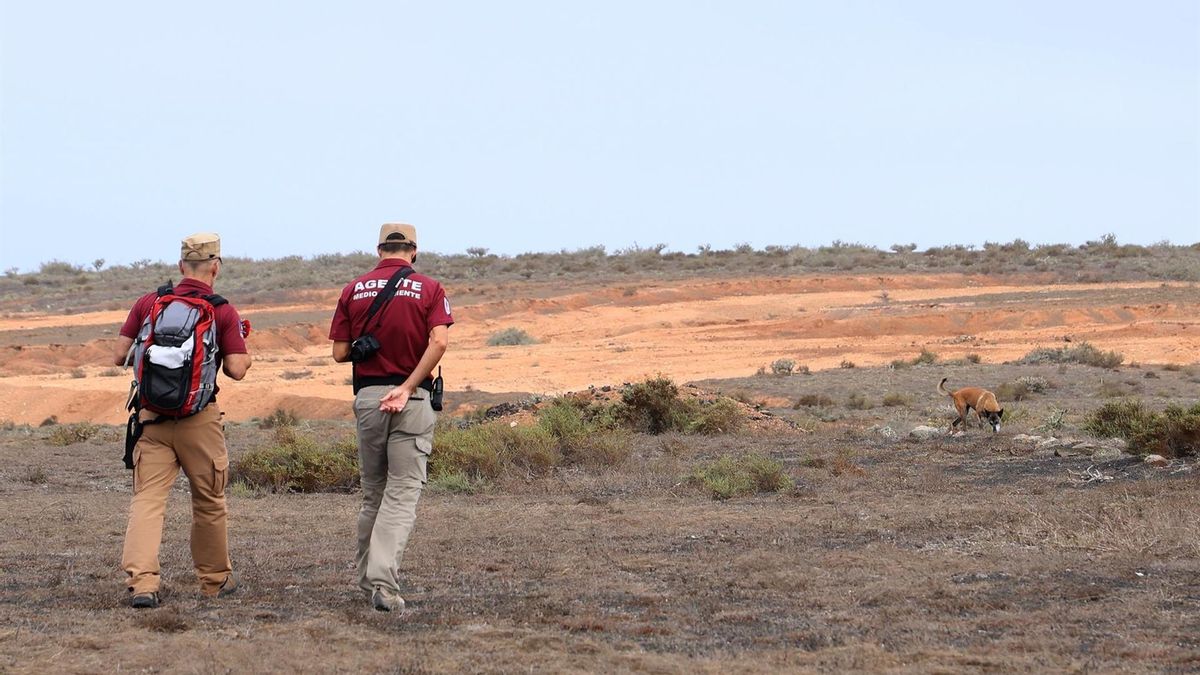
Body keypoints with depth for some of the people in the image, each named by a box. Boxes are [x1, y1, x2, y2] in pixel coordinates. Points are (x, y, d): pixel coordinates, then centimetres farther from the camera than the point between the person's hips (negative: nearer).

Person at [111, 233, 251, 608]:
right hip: (199, 417, -2)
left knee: (147, 498, -2)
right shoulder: (223, 312, -4)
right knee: (208, 501, 14)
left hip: (151, 412, 2)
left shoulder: (148, 303, 4)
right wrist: (241, 348, 12)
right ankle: (215, 580, 27)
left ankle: (142, 581, -17)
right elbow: (237, 369, -8)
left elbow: (119, 356, 5)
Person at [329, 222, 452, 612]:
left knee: (372, 493, 17)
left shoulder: (354, 291, 7)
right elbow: (439, 341, -15)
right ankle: (384, 583, -18)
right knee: (402, 494, -4)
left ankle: (367, 579, 25)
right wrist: (407, 387, -16)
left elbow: (340, 353, 4)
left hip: (366, 397, 3)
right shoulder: (428, 289, 1)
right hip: (413, 399, -3)